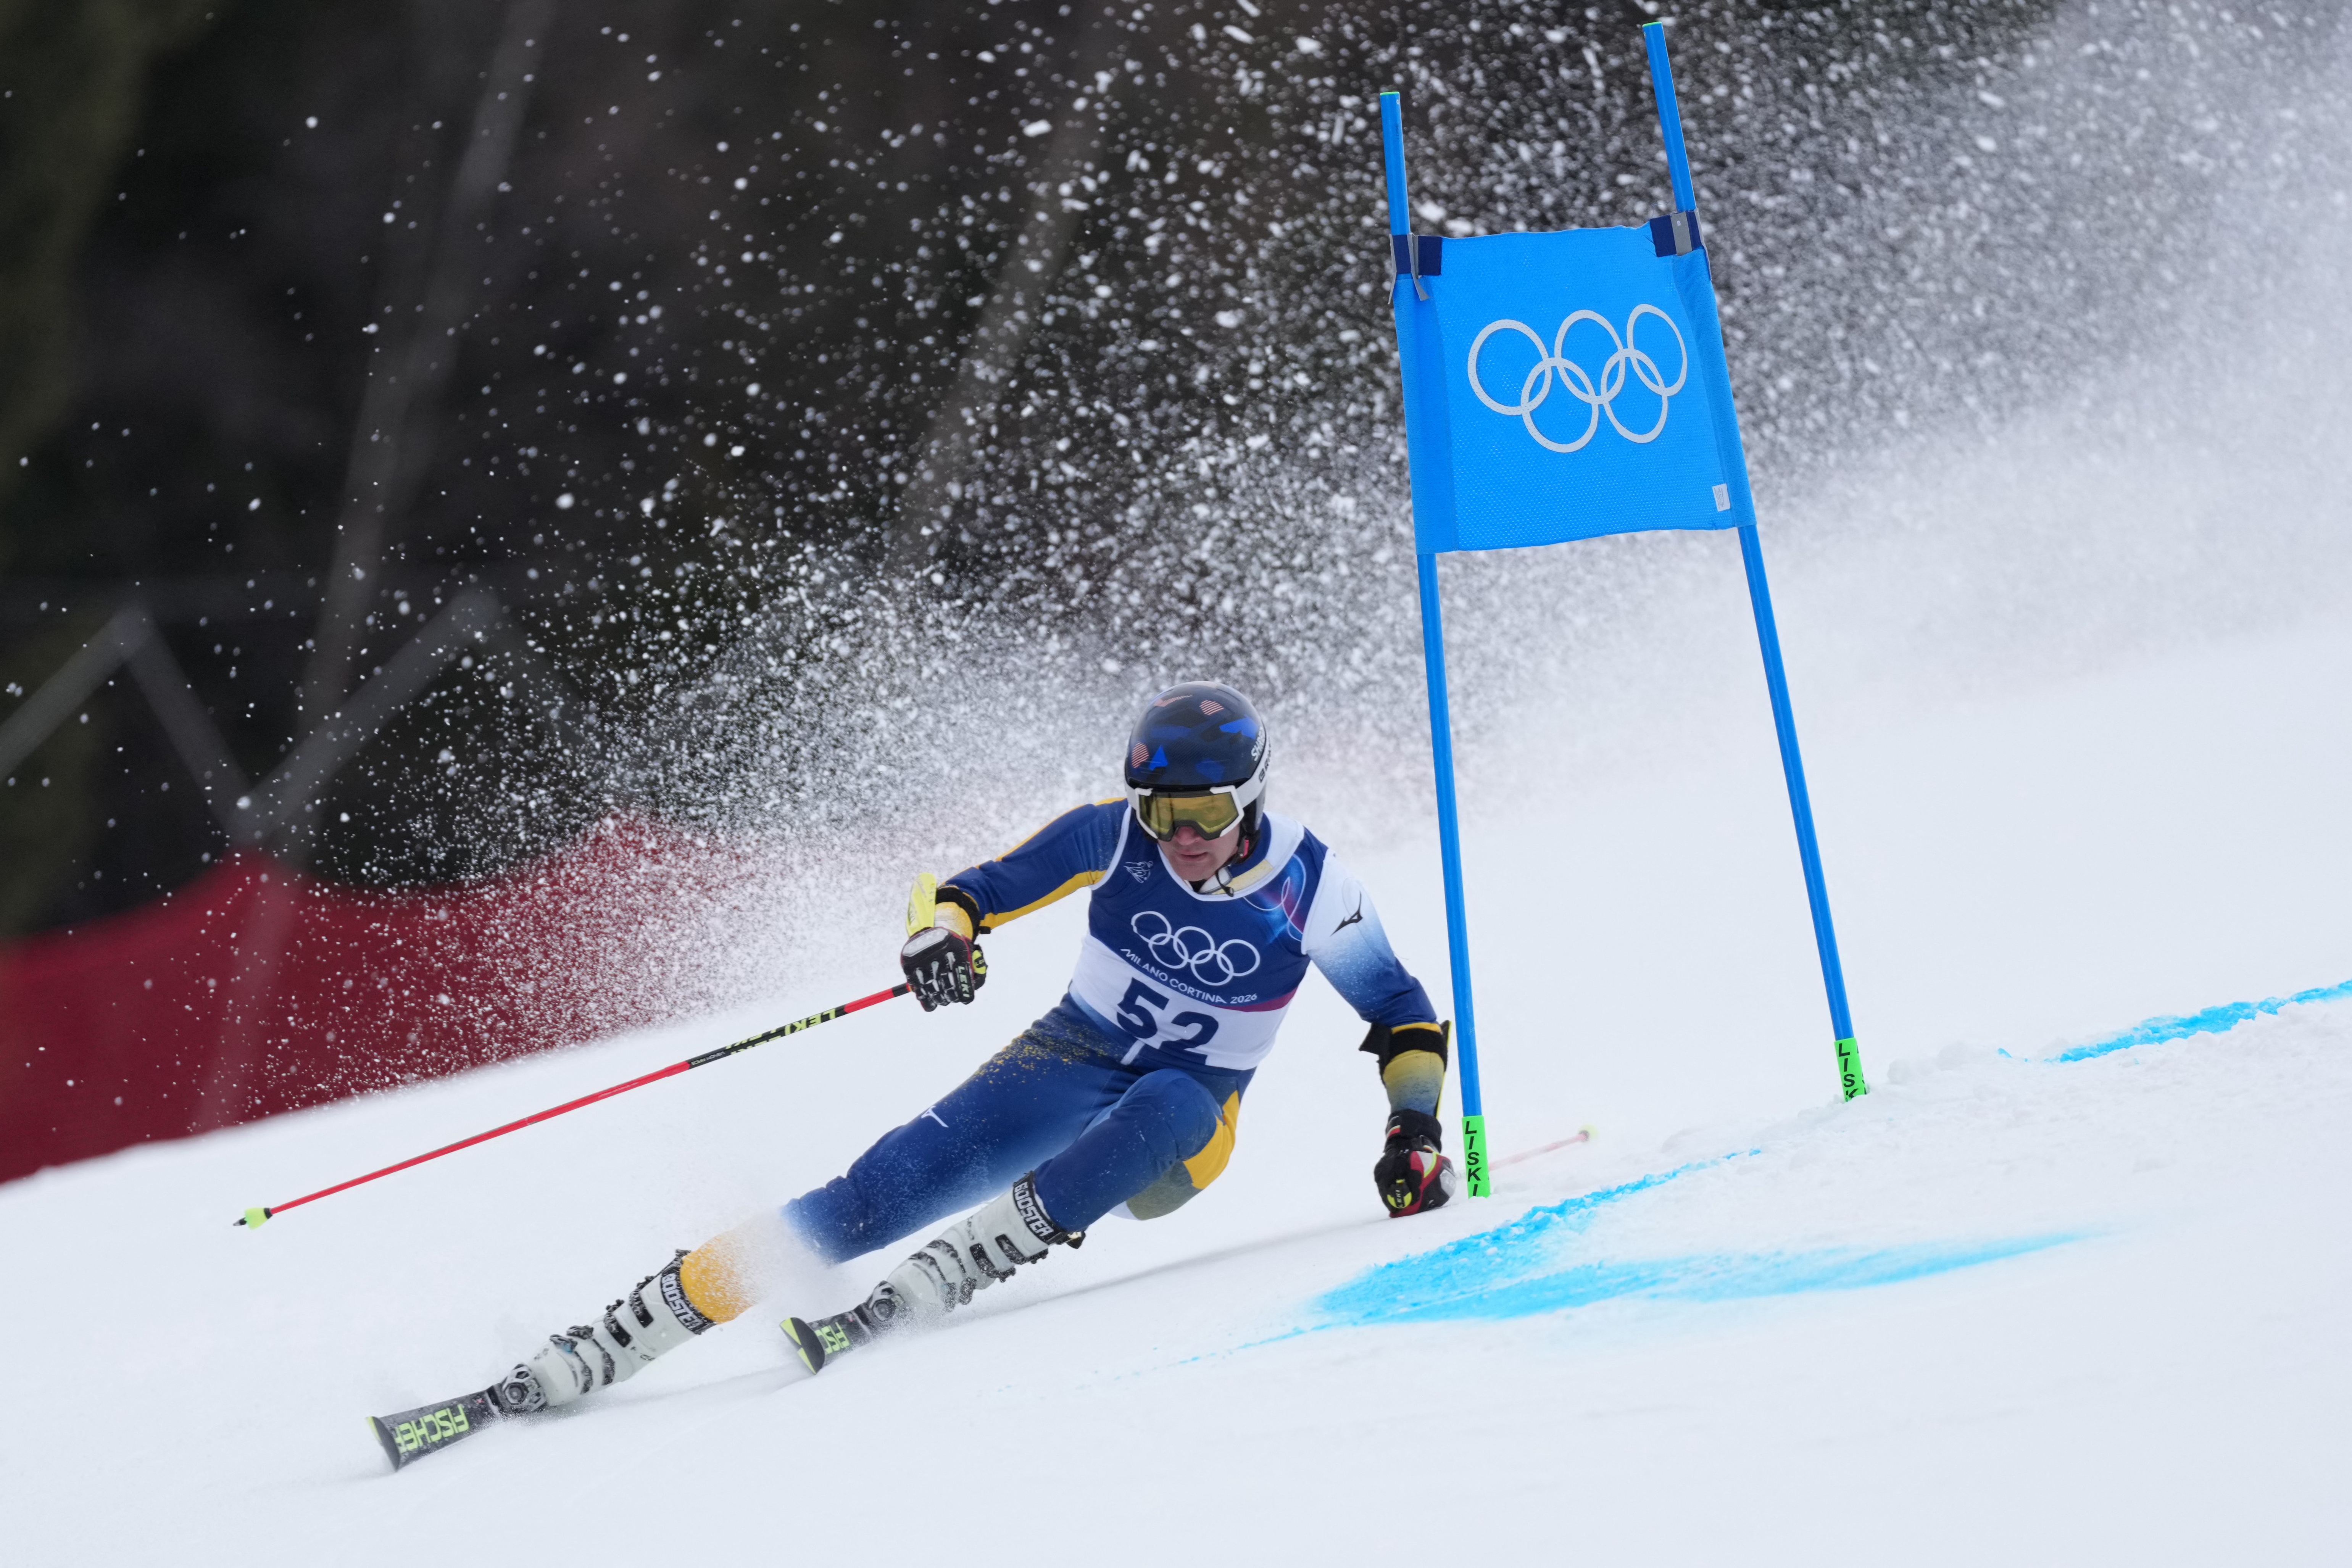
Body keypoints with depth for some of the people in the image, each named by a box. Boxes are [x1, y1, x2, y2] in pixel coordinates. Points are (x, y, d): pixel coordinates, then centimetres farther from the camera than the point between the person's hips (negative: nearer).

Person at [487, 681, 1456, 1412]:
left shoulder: (1313, 889, -13)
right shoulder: (1113, 836, -10)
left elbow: (1406, 1017, -2)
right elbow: (978, 888, -4)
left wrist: (1414, 1132, -15)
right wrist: (945, 931, -27)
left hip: (1182, 1123, 0)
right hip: (1069, 1059, 0)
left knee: (1167, 1106, -40)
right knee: (887, 1189, -22)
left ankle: (941, 1278, -45)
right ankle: (606, 1346, -25)